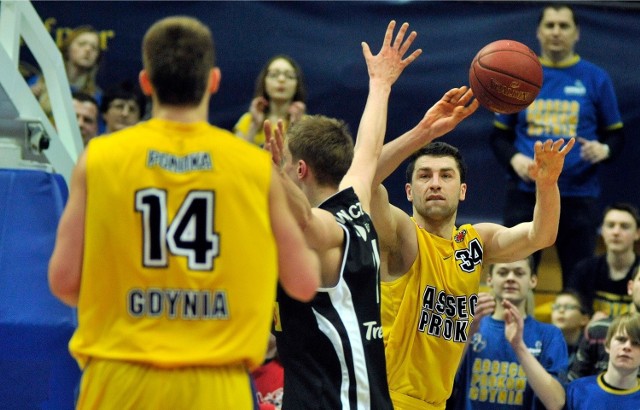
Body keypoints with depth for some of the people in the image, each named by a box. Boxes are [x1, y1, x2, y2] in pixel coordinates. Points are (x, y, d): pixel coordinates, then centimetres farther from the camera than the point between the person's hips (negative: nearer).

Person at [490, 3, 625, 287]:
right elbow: (499, 136, 12)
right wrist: (514, 158, -8)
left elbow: (616, 136, 8)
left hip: (578, 196, -1)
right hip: (526, 193, 1)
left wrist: (604, 150, -14)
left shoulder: (596, 79, 5)